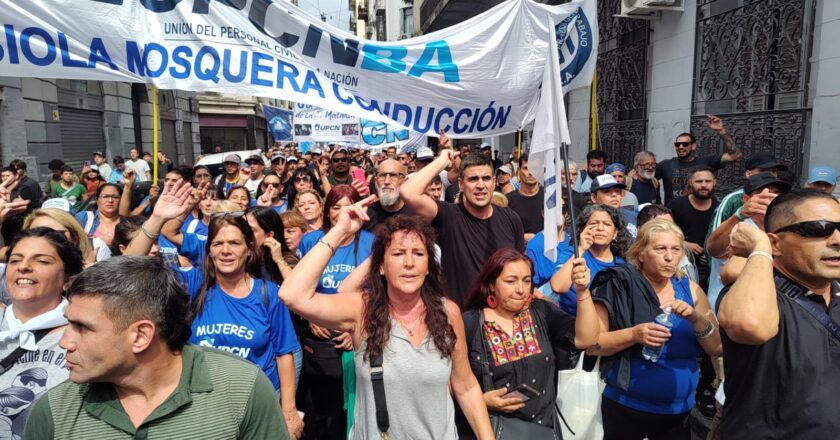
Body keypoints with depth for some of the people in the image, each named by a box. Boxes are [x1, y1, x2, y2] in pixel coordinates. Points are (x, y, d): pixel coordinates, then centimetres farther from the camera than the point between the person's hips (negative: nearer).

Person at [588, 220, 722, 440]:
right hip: (625, 408, -3)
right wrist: (634, 334, -27)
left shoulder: (690, 289, 0)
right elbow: (591, 344, -13)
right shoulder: (619, 286, -12)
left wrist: (696, 319, -19)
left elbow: (718, 348, -3)